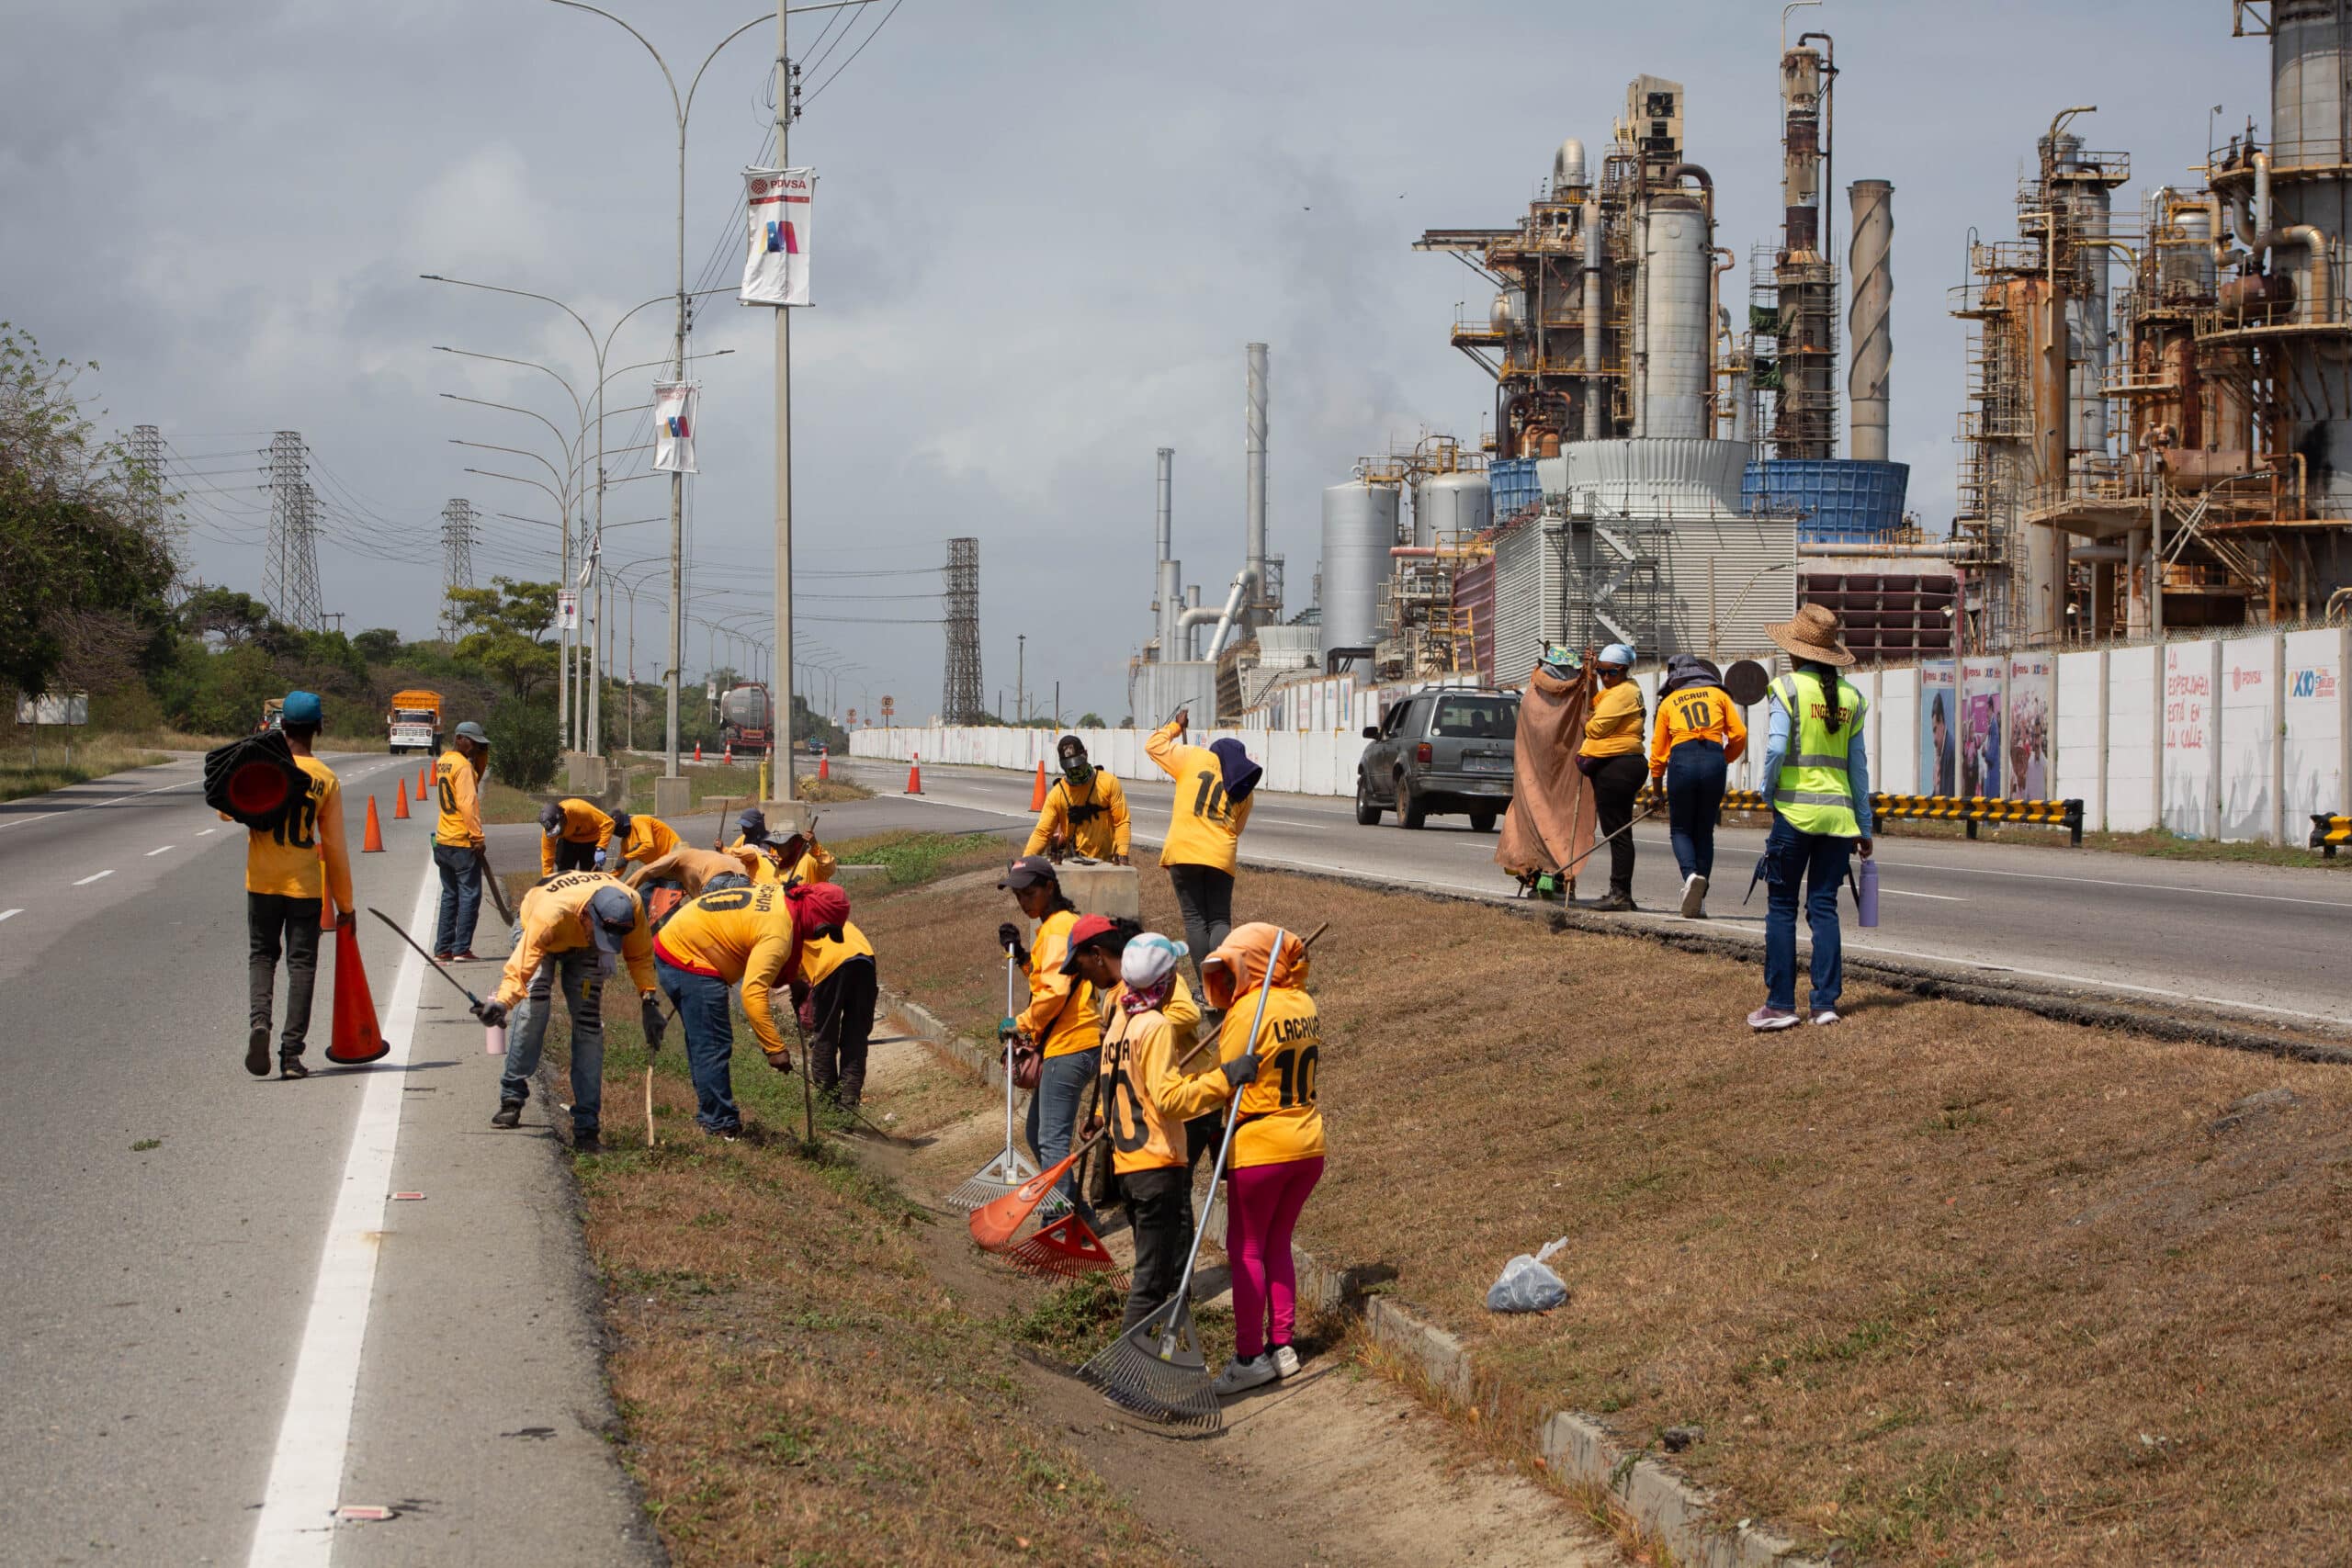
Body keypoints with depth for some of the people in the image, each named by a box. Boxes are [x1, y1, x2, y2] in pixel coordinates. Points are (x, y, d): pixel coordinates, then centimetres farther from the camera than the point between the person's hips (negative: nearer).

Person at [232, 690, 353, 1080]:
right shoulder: (327, 780, -4)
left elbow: (227, 810, -2)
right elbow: (335, 847, 0)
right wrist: (345, 904, 6)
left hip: (262, 883, 0)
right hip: (305, 886, 0)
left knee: (262, 955, 14)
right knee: (301, 964, 5)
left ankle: (259, 1020, -13)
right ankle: (291, 1054, 2)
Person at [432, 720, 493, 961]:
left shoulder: (443, 762, 13)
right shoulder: (462, 765, -14)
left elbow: (476, 776, 20)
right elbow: (468, 803, -20)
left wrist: (482, 754, 10)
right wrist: (477, 836, -19)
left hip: (443, 841, 9)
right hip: (463, 843, -9)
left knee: (450, 896, 14)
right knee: (470, 896, -4)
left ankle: (443, 949, 14)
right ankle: (461, 949, -6)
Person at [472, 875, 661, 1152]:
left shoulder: (631, 908, -35)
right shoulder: (550, 915, -47)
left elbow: (640, 954, -14)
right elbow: (521, 967, -49)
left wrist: (648, 1000, -21)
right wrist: (502, 1001, -67)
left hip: (584, 950, 2)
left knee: (588, 1022, -11)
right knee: (534, 1003, -26)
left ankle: (585, 1126, -8)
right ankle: (512, 1097, -13)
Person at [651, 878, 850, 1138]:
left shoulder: (782, 896, 1)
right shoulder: (778, 934, -26)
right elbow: (753, 994, -34)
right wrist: (775, 1048, -33)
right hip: (689, 961, -11)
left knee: (701, 1042, 20)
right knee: (713, 1046, -7)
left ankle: (709, 1114, 29)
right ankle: (720, 1125, -4)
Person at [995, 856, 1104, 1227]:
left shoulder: (1058, 928, -13)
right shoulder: (1058, 924, 19)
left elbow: (1055, 990, -22)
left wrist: (1023, 1023, -11)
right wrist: (1021, 956, 10)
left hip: (1069, 1047, -11)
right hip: (1062, 1046, 11)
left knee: (1051, 1140, -12)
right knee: (1038, 1136, 17)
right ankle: (1074, 1212, 21)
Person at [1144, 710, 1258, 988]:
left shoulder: (1196, 759, 4)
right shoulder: (1244, 788, 14)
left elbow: (1153, 745, 12)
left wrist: (1176, 726, 27)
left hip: (1184, 852, -2)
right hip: (1222, 857, 2)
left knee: (1195, 919, 3)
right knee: (1220, 920, 7)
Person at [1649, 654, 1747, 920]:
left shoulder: (1668, 703, 18)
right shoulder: (1718, 694, 18)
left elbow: (1658, 750, 19)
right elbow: (1739, 734, 8)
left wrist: (1657, 789, 29)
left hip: (1682, 761, -1)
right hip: (1714, 759, 1)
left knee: (1681, 829, 10)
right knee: (1704, 832, 11)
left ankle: (1691, 874, -20)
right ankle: (1699, 900, 4)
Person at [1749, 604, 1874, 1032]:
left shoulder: (1789, 688, -6)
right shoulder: (1849, 696, 8)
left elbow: (1776, 748, -16)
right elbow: (1858, 764, 10)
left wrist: (1768, 793, 1)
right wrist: (1864, 825, 15)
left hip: (1796, 810, -4)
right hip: (1839, 815, 4)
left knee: (1781, 907, 3)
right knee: (1824, 907, 9)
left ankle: (1780, 1004, 0)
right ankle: (1824, 1002, 6)